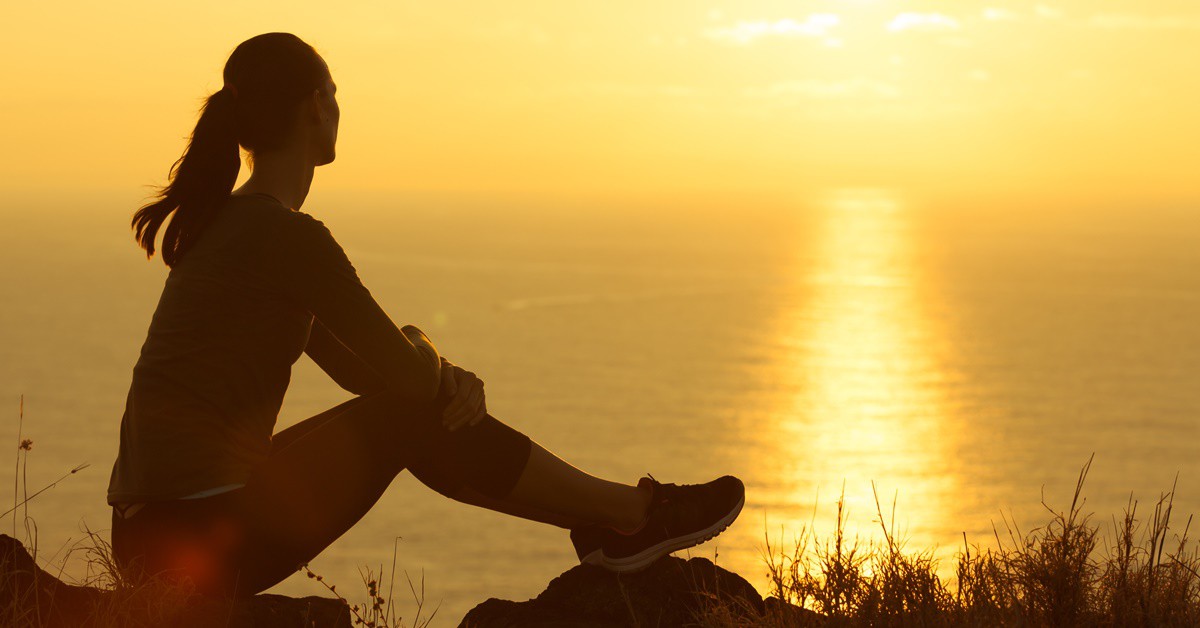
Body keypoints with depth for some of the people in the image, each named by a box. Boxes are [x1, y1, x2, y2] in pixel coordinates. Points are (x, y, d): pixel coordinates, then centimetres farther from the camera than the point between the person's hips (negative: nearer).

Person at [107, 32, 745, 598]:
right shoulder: (285, 235, -15)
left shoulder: (230, 222, 16)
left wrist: (446, 376, 3)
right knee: (415, 415, -1)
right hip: (204, 539, -9)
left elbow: (359, 366, 21)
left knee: (433, 404, 14)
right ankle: (633, 514, 11)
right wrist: (425, 350, 13)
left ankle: (603, 520, 23)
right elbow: (406, 372, -10)